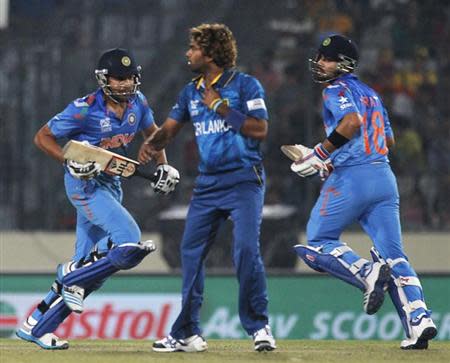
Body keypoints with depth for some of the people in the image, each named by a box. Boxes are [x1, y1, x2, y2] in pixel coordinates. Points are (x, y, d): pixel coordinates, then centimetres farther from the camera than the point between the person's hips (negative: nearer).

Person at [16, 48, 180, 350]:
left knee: (90, 267, 7)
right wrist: (70, 162, -24)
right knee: (129, 242, -25)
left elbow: (151, 131, 22)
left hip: (111, 185, 8)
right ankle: (72, 275, -3)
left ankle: (36, 327, 14)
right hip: (85, 184, -8)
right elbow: (43, 137, -10)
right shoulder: (85, 109, -17)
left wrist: (163, 166, 8)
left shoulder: (137, 102, 2)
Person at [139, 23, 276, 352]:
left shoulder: (245, 85, -6)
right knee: (191, 252, 4)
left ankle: (259, 327, -8)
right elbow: (169, 129, 14)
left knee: (246, 250, -19)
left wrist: (221, 107, -15)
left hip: (244, 180, -7)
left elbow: (260, 130, -14)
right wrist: (151, 145, -8)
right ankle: (188, 334, 11)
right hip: (208, 183, 7)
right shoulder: (191, 92, 13)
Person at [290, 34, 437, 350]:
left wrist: (319, 155, -15)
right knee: (394, 255, 2)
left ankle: (368, 273, -18)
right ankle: (419, 320, -14)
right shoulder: (371, 93, 24)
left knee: (317, 243, 5)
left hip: (351, 178, -7)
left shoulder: (337, 89, -2)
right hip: (385, 178, 8)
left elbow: (352, 122, -20)